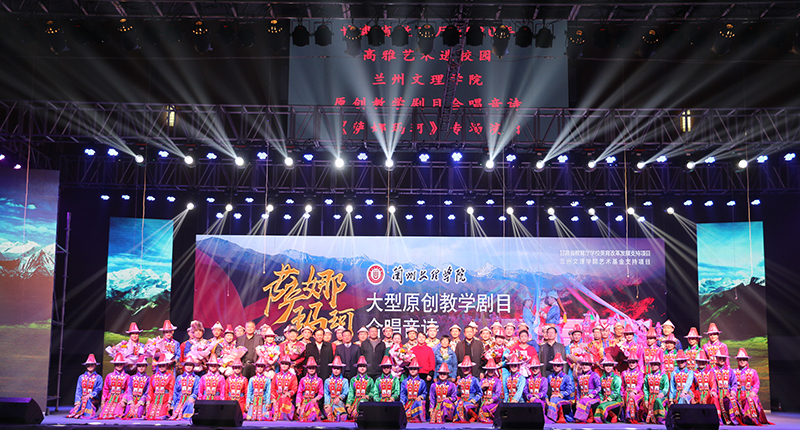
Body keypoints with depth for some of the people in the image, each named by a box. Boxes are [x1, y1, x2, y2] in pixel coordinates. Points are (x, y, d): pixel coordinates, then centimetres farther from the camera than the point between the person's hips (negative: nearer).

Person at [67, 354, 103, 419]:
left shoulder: (98, 378, 7)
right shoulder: (81, 377, 17)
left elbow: (98, 390, -2)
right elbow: (78, 390, 10)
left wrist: (90, 395, -19)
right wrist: (77, 401, -4)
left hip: (93, 400, -1)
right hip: (82, 400, 1)